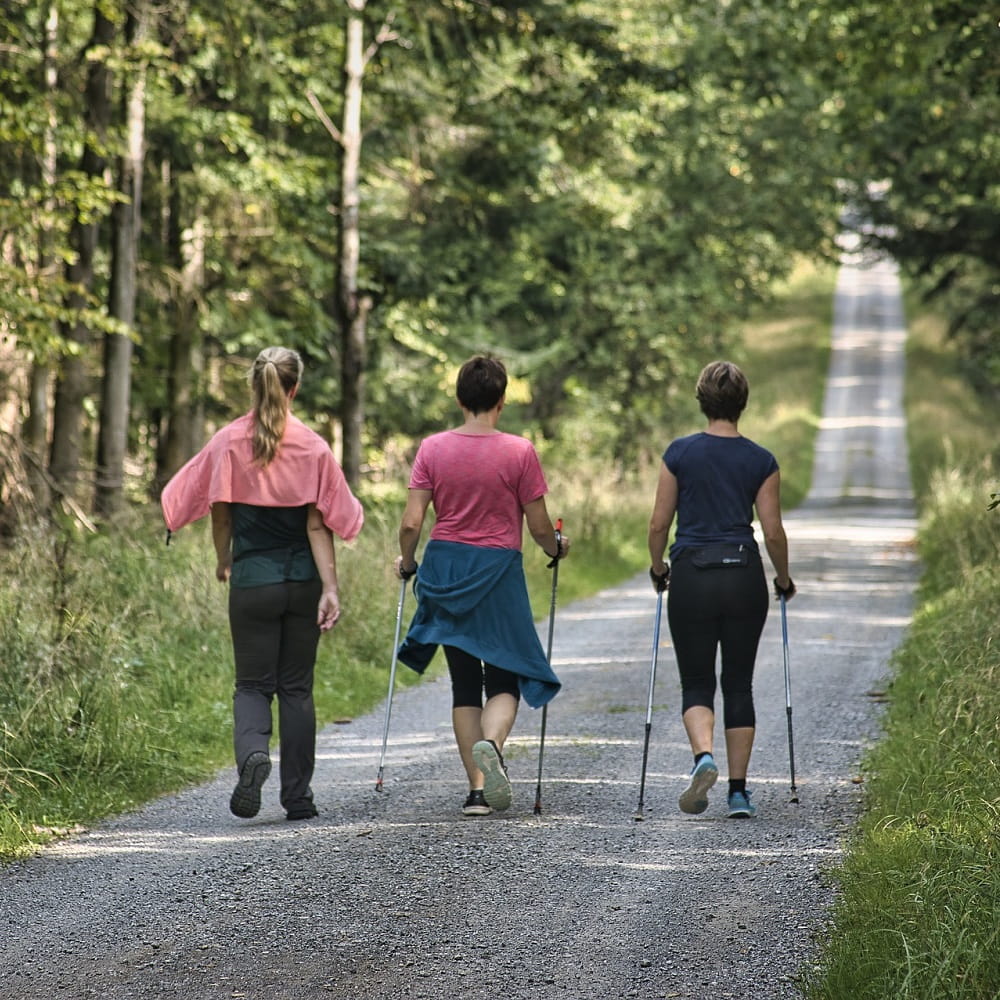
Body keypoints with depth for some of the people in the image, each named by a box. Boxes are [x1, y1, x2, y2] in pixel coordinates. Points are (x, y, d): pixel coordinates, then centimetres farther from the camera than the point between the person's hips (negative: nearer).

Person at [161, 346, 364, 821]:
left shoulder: (228, 442, -5)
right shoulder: (312, 447, -5)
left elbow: (220, 512, 0)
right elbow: (318, 525, -7)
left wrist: (224, 561, 18)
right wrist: (330, 588, -7)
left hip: (251, 581, -1)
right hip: (302, 580, 1)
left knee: (253, 685, 8)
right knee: (296, 687, 11)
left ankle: (252, 753, -22)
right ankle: (297, 795, 12)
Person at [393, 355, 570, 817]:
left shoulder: (432, 448, -2)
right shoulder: (519, 452, -8)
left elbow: (411, 522, -5)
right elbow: (539, 525, -4)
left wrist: (406, 562, 14)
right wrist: (555, 548, 18)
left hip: (445, 568, 3)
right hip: (498, 571, -3)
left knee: (464, 683, 11)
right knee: (505, 678, 7)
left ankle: (478, 790, 10)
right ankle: (491, 744, -24)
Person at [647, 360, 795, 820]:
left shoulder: (680, 453, -2)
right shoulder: (761, 461, 0)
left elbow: (659, 523, 0)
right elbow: (773, 531, 0)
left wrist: (657, 568, 18)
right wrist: (784, 579, 17)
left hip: (691, 576, -1)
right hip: (743, 576, 1)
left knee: (696, 682, 8)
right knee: (739, 683, 12)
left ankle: (703, 755, -22)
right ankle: (739, 791, 10)